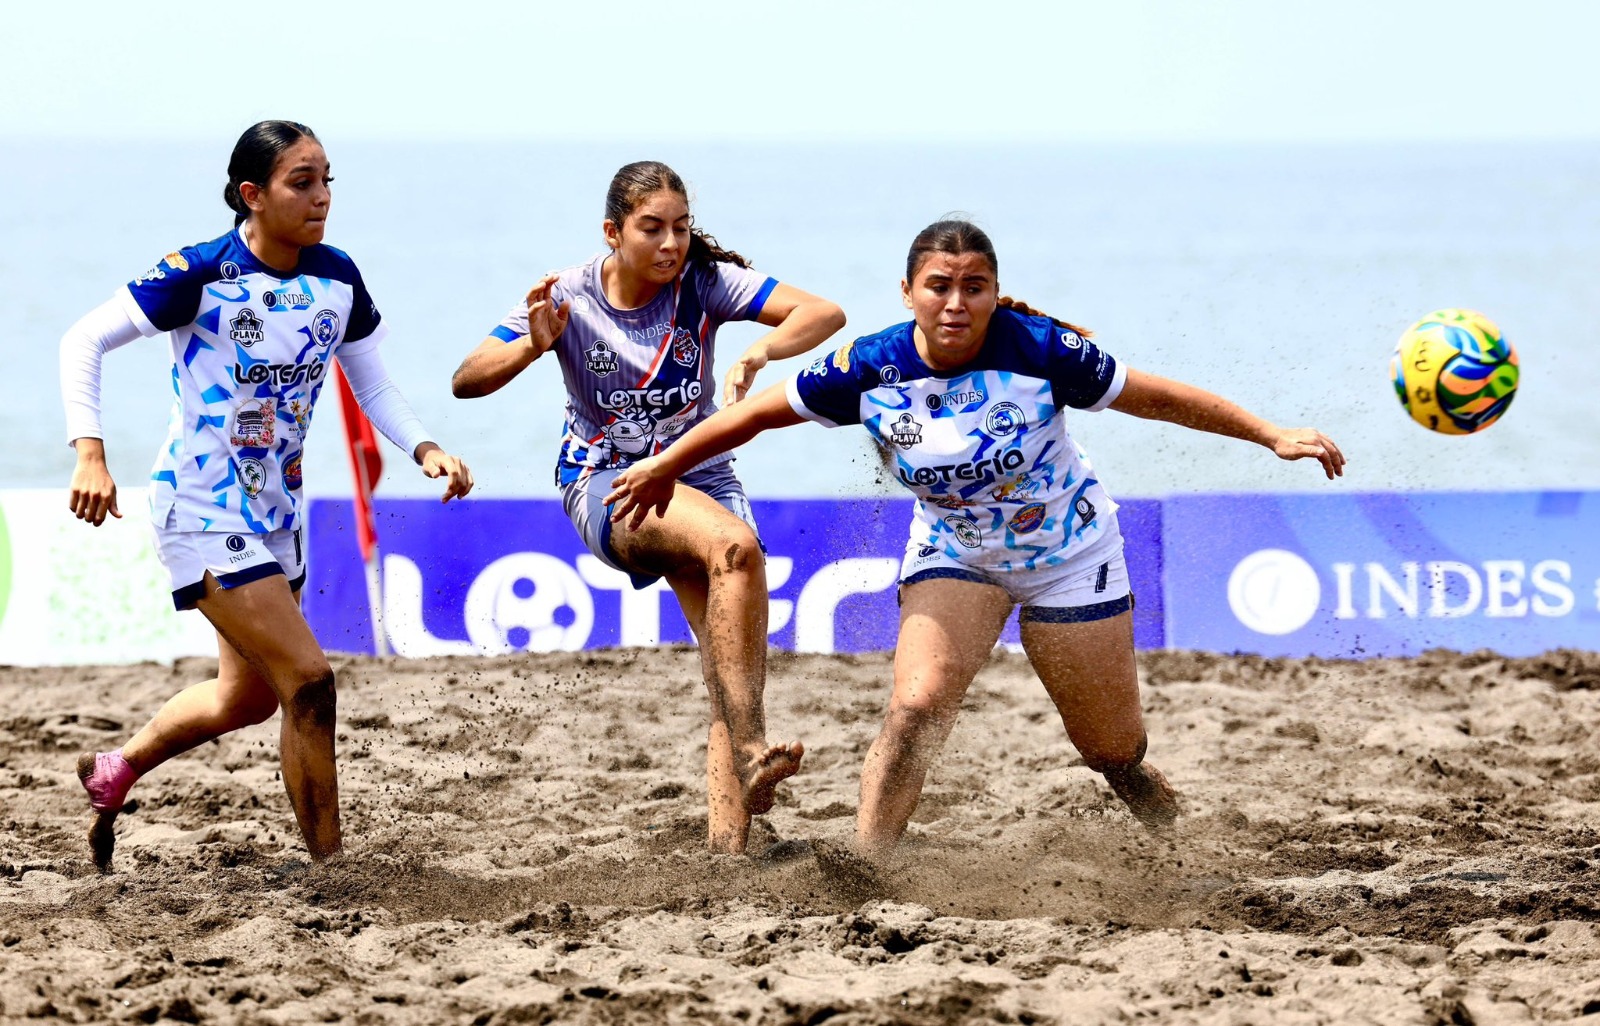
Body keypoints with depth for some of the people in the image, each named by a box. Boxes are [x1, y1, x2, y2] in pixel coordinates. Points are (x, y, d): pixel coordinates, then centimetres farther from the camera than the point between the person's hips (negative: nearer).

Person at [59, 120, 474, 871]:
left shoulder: (337, 279, -2)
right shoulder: (201, 275, -19)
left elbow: (373, 386, 9)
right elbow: (84, 340, -14)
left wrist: (424, 449, -10)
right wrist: (90, 453, -25)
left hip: (277, 511, 8)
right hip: (201, 510, -8)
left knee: (248, 697, 21)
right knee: (307, 681, -15)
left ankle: (114, 772, 45)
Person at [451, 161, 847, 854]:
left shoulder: (704, 282, -7)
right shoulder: (570, 297, -9)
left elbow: (824, 315, -14)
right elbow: (467, 380, -13)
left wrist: (757, 354, -32)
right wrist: (534, 346, -32)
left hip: (698, 476, 3)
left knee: (733, 660, -15)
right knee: (734, 544, -34)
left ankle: (728, 842, -17)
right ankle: (750, 752, -41)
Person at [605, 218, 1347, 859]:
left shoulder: (1038, 350, -26)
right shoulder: (871, 370, -21)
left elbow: (1157, 397, -14)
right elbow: (760, 412, -6)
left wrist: (1273, 436, -15)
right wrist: (665, 466, 3)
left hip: (1067, 555, -1)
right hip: (951, 552, 1)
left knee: (1115, 754, 6)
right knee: (916, 706, -24)